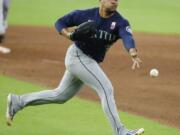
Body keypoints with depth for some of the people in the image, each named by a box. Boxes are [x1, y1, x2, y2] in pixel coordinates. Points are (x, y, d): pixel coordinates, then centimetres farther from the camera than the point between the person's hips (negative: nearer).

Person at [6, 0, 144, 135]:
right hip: (78, 56, -6)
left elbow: (127, 37, -29)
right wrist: (70, 35, -19)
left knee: (60, 95, 18)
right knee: (106, 89, -18)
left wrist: (133, 53, -50)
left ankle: (18, 101, 33)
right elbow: (60, 23, 3)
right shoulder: (85, 15, -10)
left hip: (90, 62, 6)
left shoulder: (120, 22, -8)